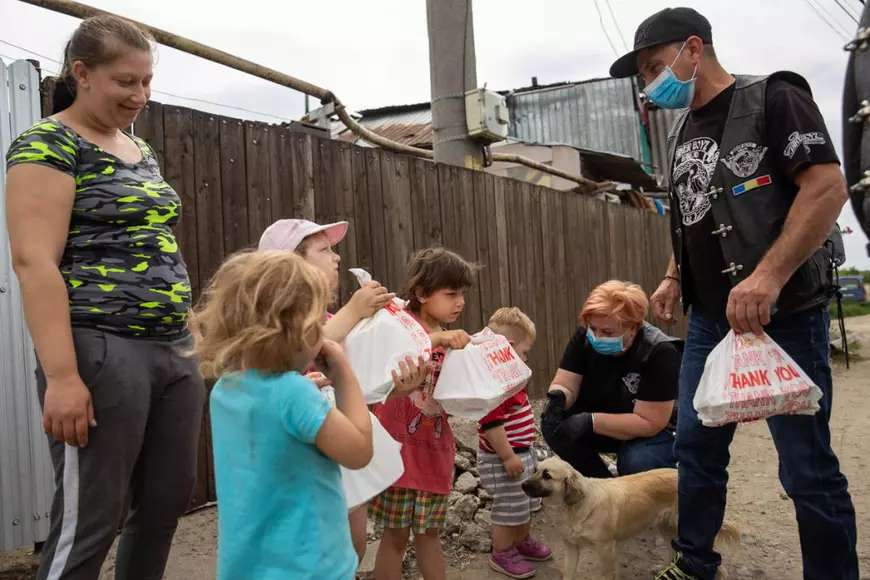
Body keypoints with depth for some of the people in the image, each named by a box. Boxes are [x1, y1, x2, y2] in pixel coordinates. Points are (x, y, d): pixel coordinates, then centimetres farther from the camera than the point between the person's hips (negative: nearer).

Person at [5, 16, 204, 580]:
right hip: (102, 353, -8)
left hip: (174, 352, 8)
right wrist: (62, 375, -22)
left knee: (168, 501, 12)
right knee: (89, 520, 0)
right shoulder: (48, 143, -6)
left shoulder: (142, 151, 18)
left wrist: (191, 340, 18)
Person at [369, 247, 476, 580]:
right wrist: (437, 338, -34)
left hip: (435, 447, 6)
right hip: (400, 445, -6)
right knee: (396, 534, 4)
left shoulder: (450, 340, 11)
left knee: (430, 532, 17)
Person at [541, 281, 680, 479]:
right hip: (599, 420, 5)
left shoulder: (659, 352, -29)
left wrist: (590, 422, -40)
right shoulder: (585, 337, -16)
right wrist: (558, 397, -40)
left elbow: (649, 422, -31)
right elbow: (565, 384, -15)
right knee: (554, 425, -23)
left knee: (636, 463, -36)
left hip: (652, 430, -4)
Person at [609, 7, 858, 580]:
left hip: (784, 314, -7)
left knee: (806, 464, 1)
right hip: (709, 320, 8)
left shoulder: (772, 98, -7)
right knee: (697, 445, 13)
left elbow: (829, 186, -17)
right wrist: (675, 279, 10)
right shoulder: (681, 133, 15)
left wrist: (768, 276, -27)